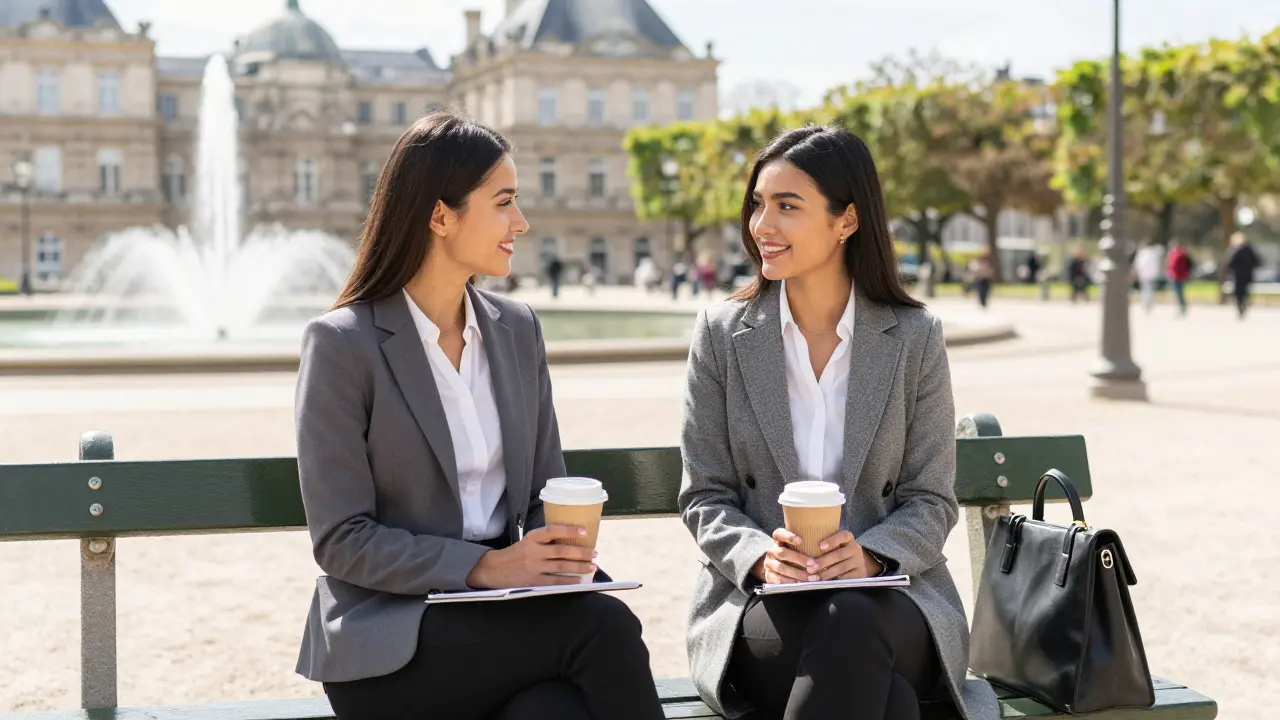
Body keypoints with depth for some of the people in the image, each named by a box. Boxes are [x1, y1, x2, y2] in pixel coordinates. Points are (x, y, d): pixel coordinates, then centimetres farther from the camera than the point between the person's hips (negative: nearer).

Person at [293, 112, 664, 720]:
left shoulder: (516, 328, 11)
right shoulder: (341, 343, -7)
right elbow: (340, 540, -9)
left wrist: (555, 557, -9)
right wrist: (482, 567, -20)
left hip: (499, 616, 4)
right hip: (387, 639, -4)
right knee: (603, 626, -28)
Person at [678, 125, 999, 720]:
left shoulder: (915, 337, 4)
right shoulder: (722, 334, 5)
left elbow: (931, 499, 2)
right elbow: (704, 496, 3)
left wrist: (869, 554, -19)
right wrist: (759, 556, -18)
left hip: (888, 592, 2)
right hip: (757, 601, -1)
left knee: (850, 624, -37)